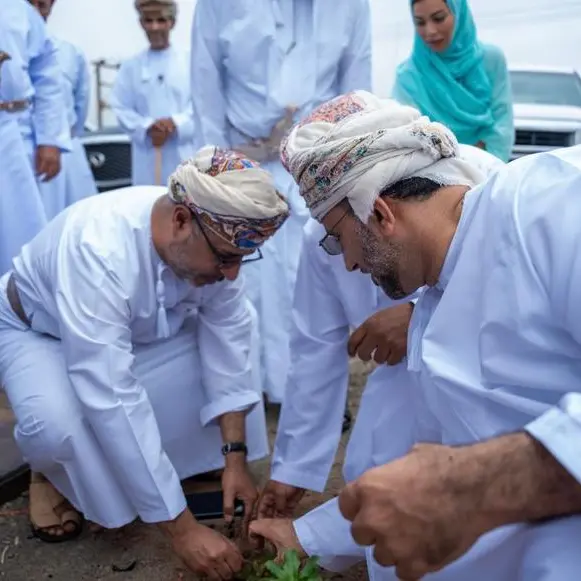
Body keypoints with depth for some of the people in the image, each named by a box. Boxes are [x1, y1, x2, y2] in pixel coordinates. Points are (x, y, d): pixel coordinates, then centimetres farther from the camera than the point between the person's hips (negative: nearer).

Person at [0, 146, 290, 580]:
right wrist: (183, 529, -40)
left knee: (237, 341, -16)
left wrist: (235, 458, -19)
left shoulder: (212, 240, -25)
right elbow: (114, 404, -44)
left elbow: (227, 341, -15)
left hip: (138, 329, 5)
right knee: (59, 426, -36)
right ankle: (52, 474, 1)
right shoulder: (99, 251, -42)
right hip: (39, 331, -5)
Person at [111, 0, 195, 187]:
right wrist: (147, 128, -12)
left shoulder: (190, 62, 5)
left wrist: (175, 123, -16)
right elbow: (121, 108, 4)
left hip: (185, 155, -1)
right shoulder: (130, 67, 8)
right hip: (148, 157, 1)